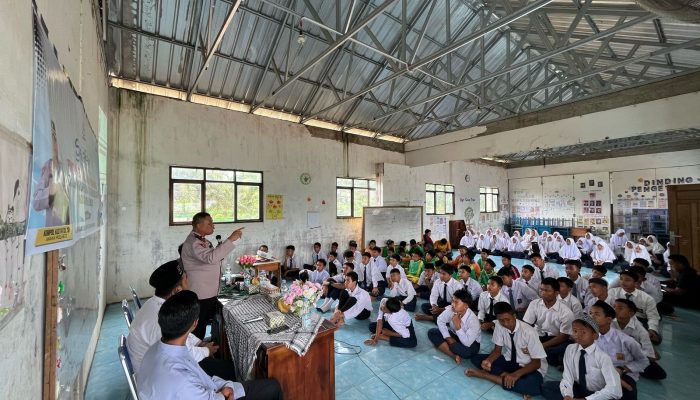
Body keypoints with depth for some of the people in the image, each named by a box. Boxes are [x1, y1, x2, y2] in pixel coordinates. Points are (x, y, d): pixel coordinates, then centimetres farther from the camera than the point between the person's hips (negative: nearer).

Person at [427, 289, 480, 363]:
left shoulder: (473, 320, -33)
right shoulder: (450, 309, -23)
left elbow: (467, 343, -36)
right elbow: (440, 321, -7)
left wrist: (458, 326, -41)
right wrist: (448, 338, -14)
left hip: (471, 343, -5)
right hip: (454, 335, 5)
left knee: (466, 350, -39)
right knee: (432, 332, -12)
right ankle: (454, 355, -15)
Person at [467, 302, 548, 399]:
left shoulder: (529, 332, -26)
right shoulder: (499, 326, -15)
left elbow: (536, 363, -18)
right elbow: (497, 350, -5)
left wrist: (516, 374, -31)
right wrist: (488, 361, -27)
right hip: (510, 361, 3)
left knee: (532, 386, -39)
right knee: (476, 359, -13)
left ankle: (485, 375, -24)